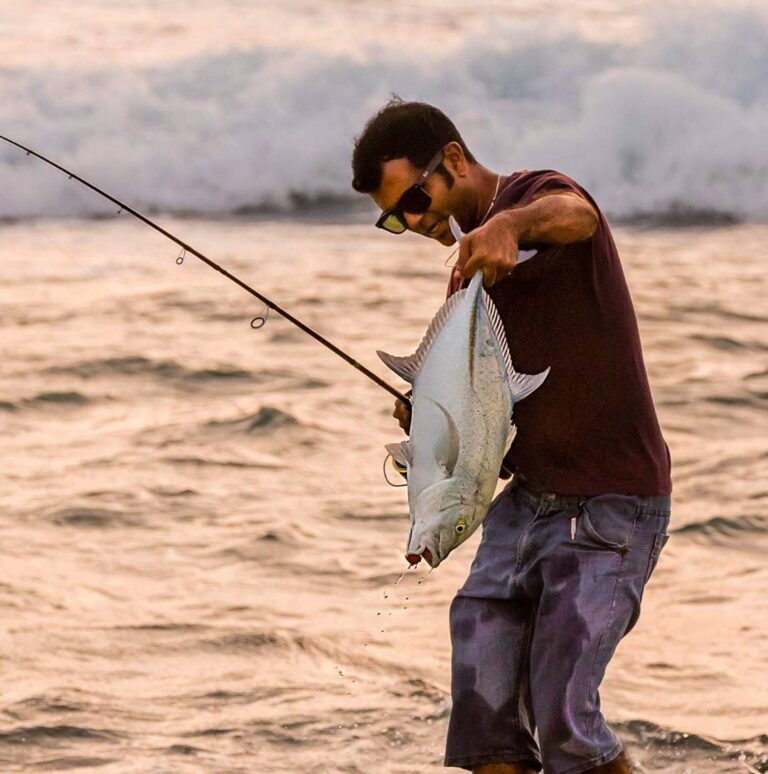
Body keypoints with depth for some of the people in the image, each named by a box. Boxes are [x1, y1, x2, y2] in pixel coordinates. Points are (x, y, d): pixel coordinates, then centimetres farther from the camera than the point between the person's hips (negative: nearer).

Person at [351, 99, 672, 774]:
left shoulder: (537, 194, -10)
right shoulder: (470, 266, 15)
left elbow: (575, 216, -37)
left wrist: (508, 223, -58)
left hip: (610, 508, -8)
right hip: (527, 499, 8)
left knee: (563, 718, -12)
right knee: (484, 714, -2)